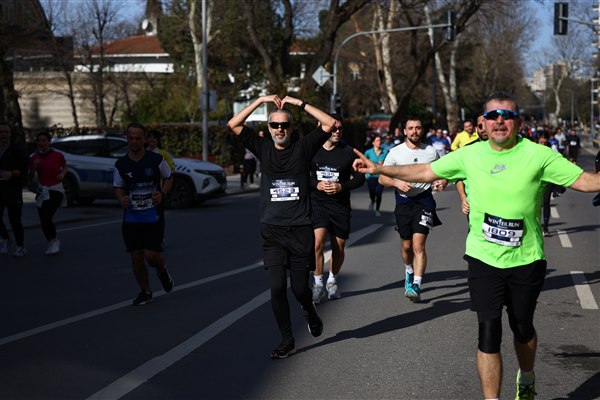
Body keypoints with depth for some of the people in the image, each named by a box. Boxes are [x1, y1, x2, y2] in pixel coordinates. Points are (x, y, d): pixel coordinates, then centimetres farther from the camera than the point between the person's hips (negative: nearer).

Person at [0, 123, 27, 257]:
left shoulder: (17, 151, 0)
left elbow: (24, 170, -6)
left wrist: (11, 173, -23)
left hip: (13, 191, -3)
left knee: (15, 220, -4)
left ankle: (20, 247, 8)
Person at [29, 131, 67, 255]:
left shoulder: (57, 155, -6)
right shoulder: (34, 157, 1)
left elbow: (65, 166, 13)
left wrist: (62, 174, -7)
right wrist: (34, 167, -14)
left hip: (56, 190, -4)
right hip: (42, 190, 4)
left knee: (47, 218, -20)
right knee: (43, 221, 5)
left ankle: (54, 242, 1)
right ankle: (52, 243, 29)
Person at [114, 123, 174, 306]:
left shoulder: (156, 159, -5)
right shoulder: (121, 164, 2)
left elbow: (168, 178, 8)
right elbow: (118, 187, 12)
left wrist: (162, 193, -11)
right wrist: (121, 199, -10)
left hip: (152, 216, -3)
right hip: (131, 217, 3)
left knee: (151, 255, -11)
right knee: (136, 257, 3)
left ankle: (162, 269, 26)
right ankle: (145, 291, 23)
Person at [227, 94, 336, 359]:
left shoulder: (303, 148, 2)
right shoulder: (263, 149, 6)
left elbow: (330, 123, -5)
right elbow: (234, 125, 1)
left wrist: (299, 103, -4)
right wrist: (261, 100, -2)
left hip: (301, 230, -1)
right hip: (272, 231, 1)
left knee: (300, 288, 3)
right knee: (277, 288, -3)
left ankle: (310, 312, 38)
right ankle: (287, 340, 12)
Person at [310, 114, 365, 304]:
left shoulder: (348, 152, 1)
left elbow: (360, 178, 4)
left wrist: (342, 186, -13)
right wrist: (317, 184, -11)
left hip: (340, 204, 1)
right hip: (317, 202, -1)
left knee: (339, 247, 8)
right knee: (317, 242, -19)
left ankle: (332, 281, 32)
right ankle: (318, 284, -4)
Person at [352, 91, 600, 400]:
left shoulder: (538, 155, -8)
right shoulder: (470, 155, -1)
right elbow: (425, 172, 7)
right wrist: (379, 169, 5)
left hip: (526, 261, 0)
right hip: (484, 259, 0)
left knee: (523, 328, 18)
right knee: (488, 334, -6)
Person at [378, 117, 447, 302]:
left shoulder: (431, 151, 2)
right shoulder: (395, 153, -1)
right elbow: (382, 177, 1)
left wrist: (443, 181, -9)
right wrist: (397, 183, -18)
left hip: (424, 199, -1)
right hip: (403, 201, 1)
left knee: (418, 245, -14)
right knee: (406, 245, 13)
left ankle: (416, 286, -16)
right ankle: (409, 272, 43)